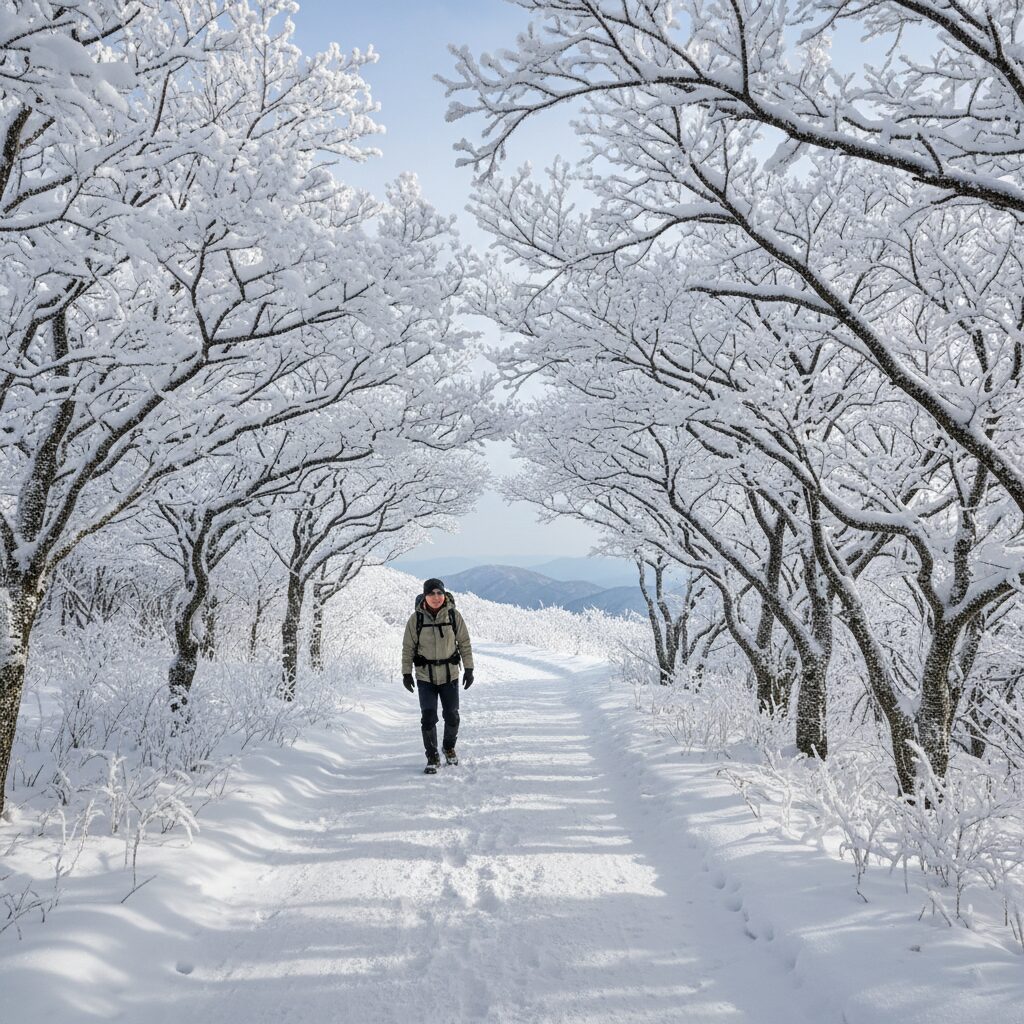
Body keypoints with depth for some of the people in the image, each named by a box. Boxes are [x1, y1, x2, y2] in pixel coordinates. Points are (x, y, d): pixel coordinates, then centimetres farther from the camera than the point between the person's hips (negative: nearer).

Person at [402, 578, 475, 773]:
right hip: (425, 677, -1)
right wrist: (406, 673, -1)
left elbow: (464, 643, 2)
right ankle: (432, 757, 11)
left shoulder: (454, 616, -6)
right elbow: (408, 647, 1)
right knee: (428, 718, -6)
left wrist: (469, 669, 0)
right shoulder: (416, 618, -7)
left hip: (450, 675, 1)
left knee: (452, 716, 10)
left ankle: (449, 747, 37)